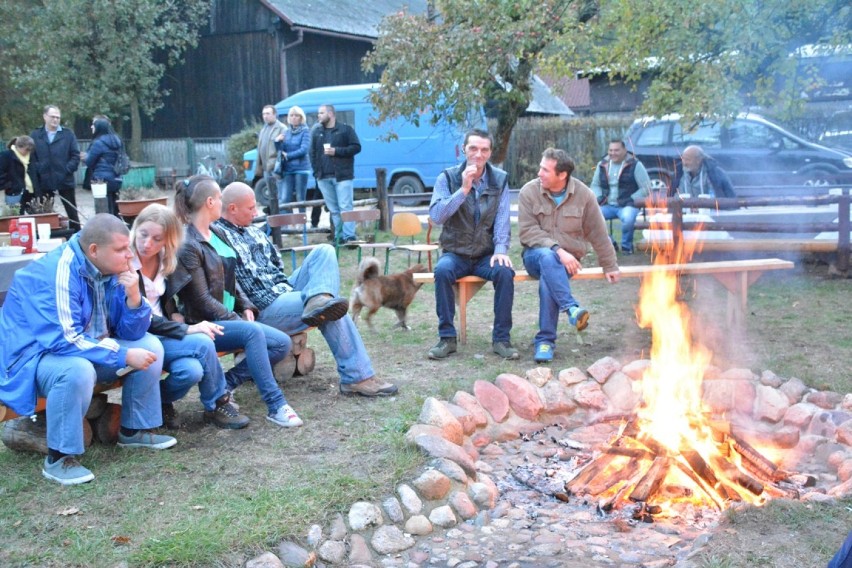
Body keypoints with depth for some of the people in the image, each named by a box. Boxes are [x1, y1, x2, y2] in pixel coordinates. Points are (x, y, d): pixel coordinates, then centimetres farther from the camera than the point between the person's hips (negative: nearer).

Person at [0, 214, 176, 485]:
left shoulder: (109, 271, -3)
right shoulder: (58, 272, -27)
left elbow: (131, 334, -1)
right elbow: (64, 340, -32)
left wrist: (133, 297, -20)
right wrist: (124, 356, -29)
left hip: (86, 349, 8)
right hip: (35, 357, -8)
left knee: (150, 346, 0)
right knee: (78, 369, -38)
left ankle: (133, 430, 11)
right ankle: (58, 458, -22)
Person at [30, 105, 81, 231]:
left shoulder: (68, 134, 2)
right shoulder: (35, 135, 5)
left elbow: (76, 155, -1)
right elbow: (31, 156, 2)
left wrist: (67, 170, -11)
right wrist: (38, 170, -10)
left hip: (65, 180, -1)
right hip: (44, 181, 1)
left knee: (72, 211, 6)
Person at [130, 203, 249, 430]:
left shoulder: (165, 262, 5)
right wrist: (187, 330, -20)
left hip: (162, 333, 6)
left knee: (192, 371, -26)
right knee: (202, 343, -26)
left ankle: (159, 401, 4)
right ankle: (216, 405, -4)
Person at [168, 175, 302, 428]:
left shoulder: (217, 234, 12)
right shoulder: (188, 246, -14)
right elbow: (202, 300, -15)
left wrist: (246, 307, 2)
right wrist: (238, 320, -14)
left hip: (230, 317, 9)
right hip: (204, 324, -9)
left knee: (282, 343, -7)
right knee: (253, 332, -33)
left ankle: (226, 383, -1)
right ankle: (275, 406, -30)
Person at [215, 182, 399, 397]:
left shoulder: (253, 231, 18)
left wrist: (286, 288, 6)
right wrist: (282, 291, -20)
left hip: (283, 291, 9)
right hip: (263, 310, -9)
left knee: (324, 251, -5)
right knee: (333, 313, -19)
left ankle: (320, 300, -34)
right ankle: (357, 377, -12)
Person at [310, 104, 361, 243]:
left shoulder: (346, 129, 2)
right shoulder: (316, 132, 15)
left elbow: (356, 147, -5)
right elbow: (312, 153, 13)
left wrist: (336, 151, -13)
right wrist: (316, 171, 2)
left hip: (342, 175, -5)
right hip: (323, 177, 5)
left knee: (345, 207, -9)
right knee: (333, 209, 6)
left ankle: (349, 236, -8)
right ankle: (339, 236, 11)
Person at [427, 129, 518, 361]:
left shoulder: (500, 180, 3)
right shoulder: (448, 177, -2)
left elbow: (502, 219, -3)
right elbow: (436, 215, -15)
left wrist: (501, 249, -20)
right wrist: (463, 189, -23)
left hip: (487, 254, 1)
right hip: (455, 253, -1)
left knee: (505, 271, -30)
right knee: (442, 270, -33)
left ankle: (501, 338, -17)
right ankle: (447, 337, -20)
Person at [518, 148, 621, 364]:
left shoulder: (584, 195, -2)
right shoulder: (529, 191, -5)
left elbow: (598, 234, 5)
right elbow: (528, 231, -12)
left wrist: (609, 267, 10)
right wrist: (557, 250, -24)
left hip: (567, 260, 0)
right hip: (535, 255, 0)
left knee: (548, 279, -32)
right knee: (547, 256, -37)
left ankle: (545, 340, -23)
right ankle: (572, 309, -44)